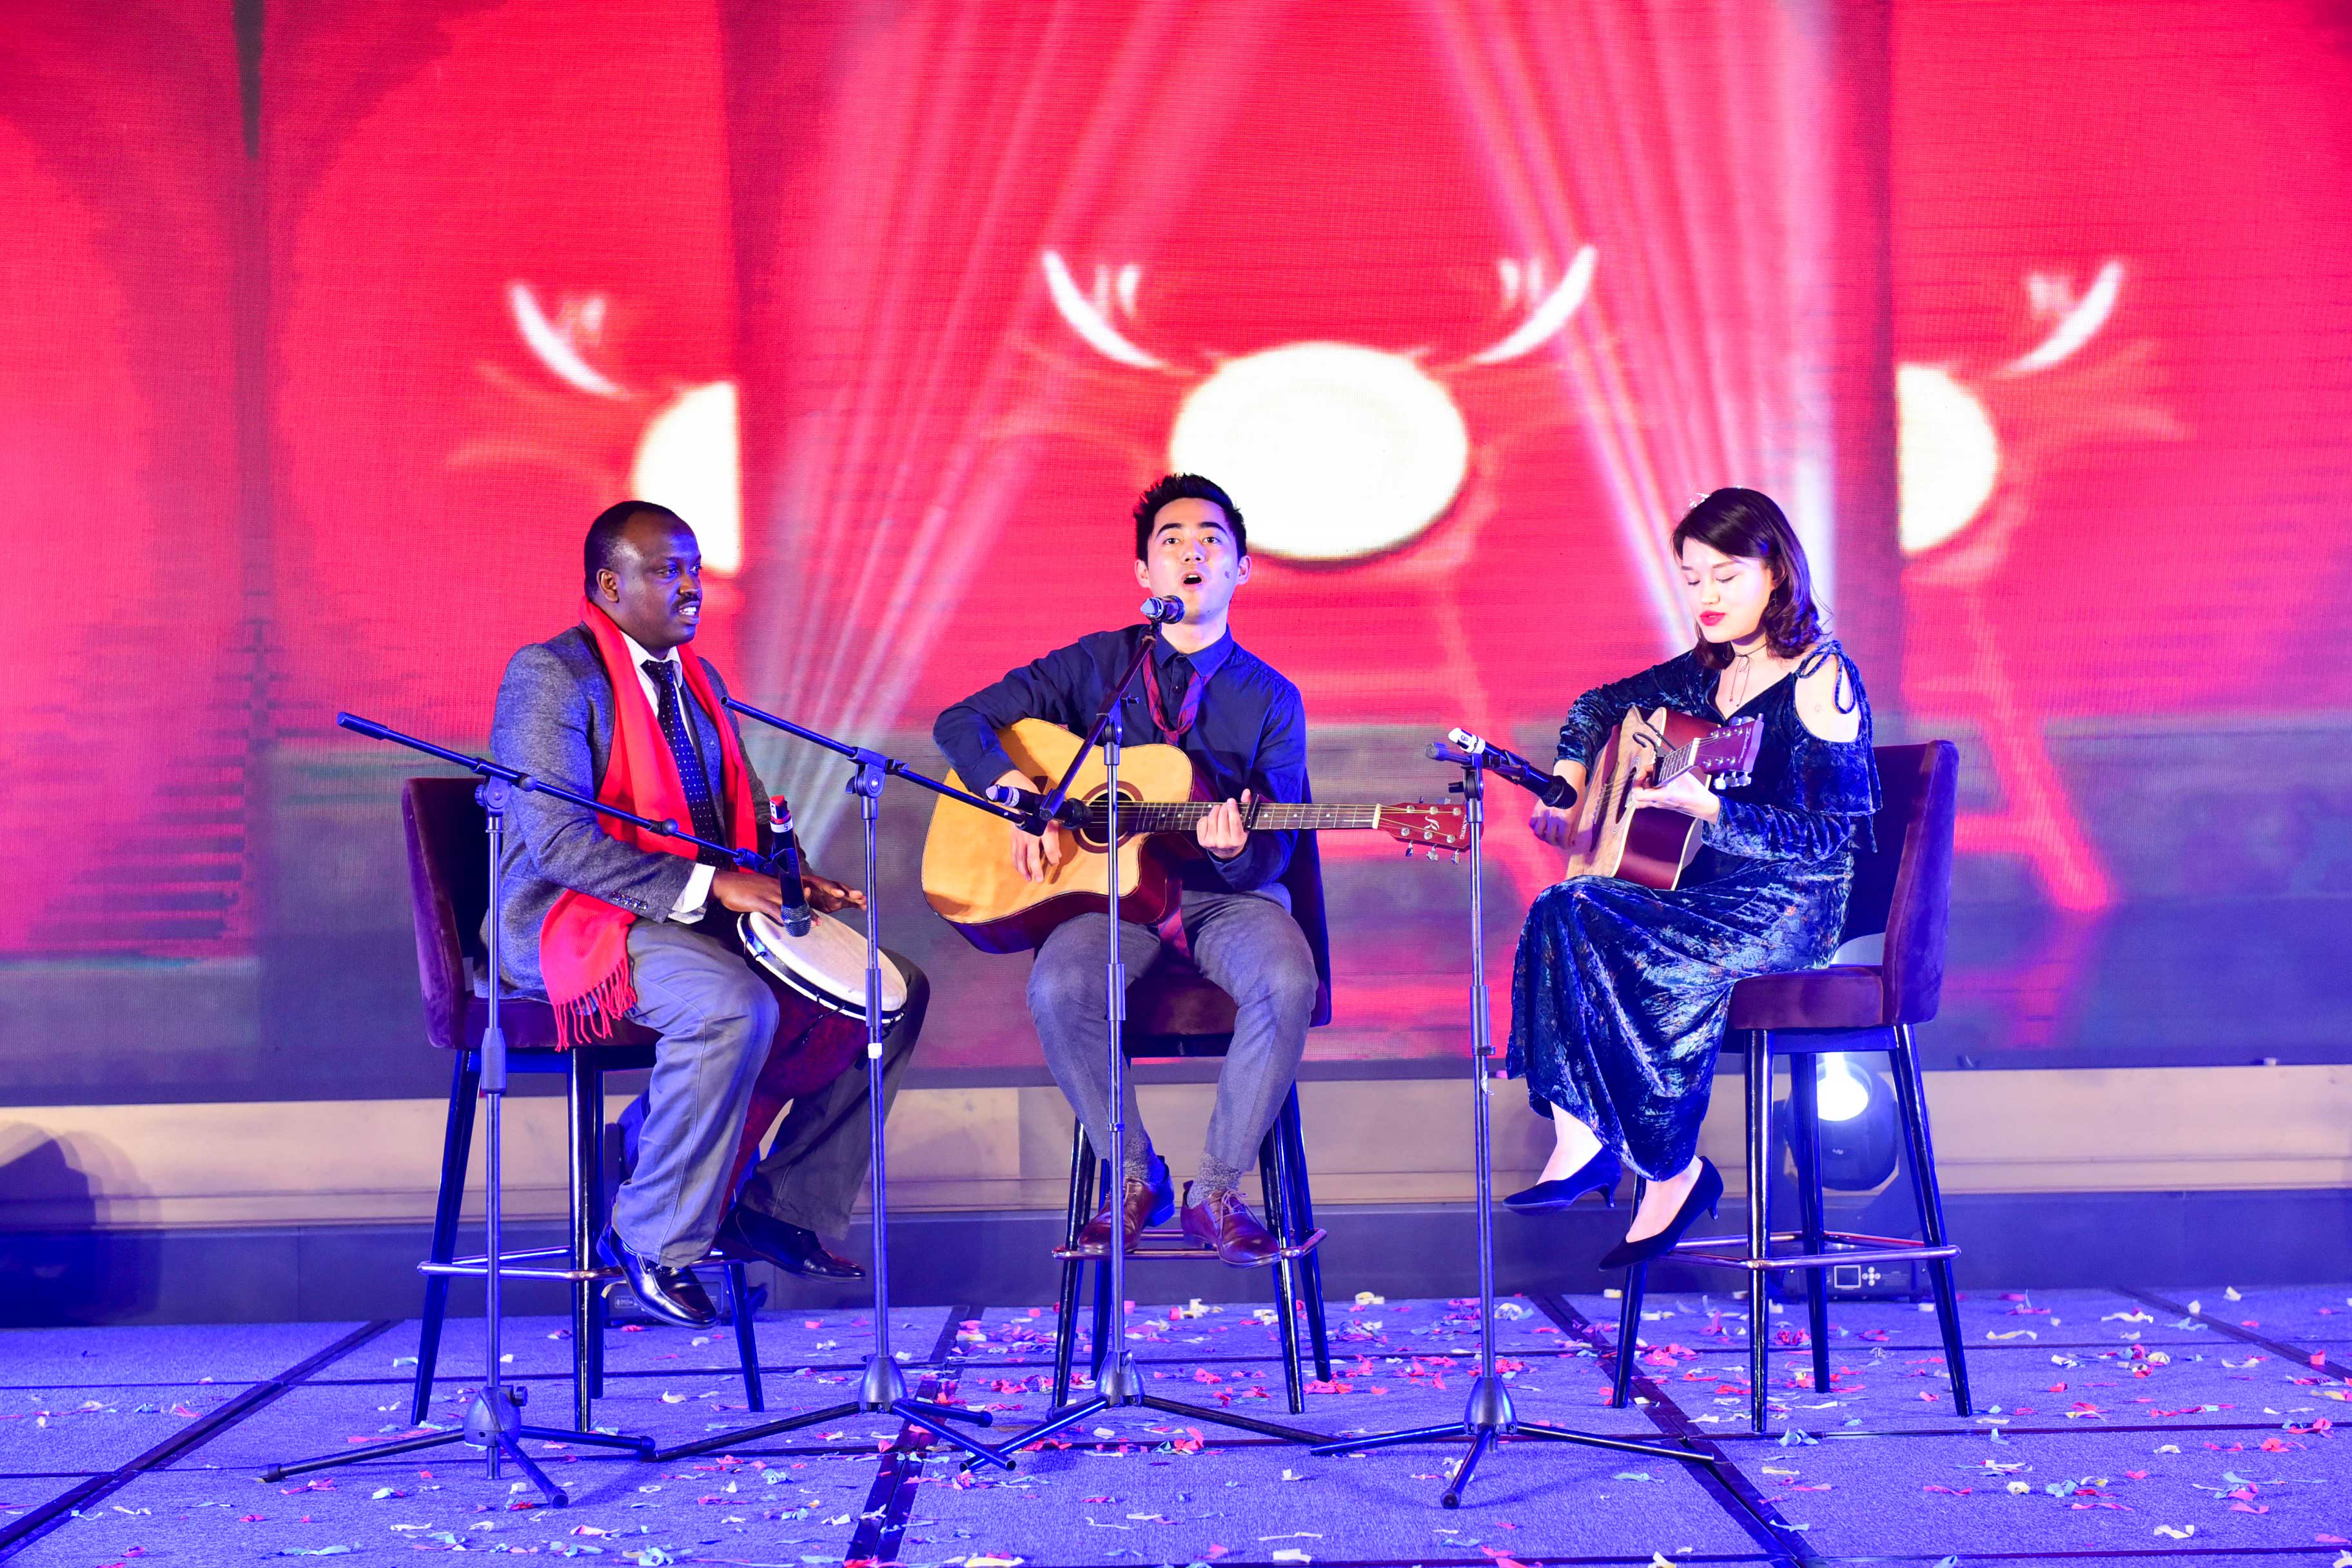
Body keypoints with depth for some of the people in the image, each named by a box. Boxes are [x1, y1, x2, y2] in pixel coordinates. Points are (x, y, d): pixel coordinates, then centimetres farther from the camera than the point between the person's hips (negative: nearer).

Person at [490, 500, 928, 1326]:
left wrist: (791, 878, 2)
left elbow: (747, 812, 24)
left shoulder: (698, 680, 16)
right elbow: (560, 842, -21)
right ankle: (651, 1241, -20)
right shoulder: (552, 675, -12)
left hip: (707, 913, 9)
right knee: (736, 1005, -36)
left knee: (895, 990, 0)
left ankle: (782, 1205, 5)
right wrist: (706, 885, -26)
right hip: (576, 921, -9)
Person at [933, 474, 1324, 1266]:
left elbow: (1274, 855, 0)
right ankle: (1135, 1179, -10)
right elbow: (961, 722, 6)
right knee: (1057, 986, -32)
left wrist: (1237, 850, -24)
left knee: (1288, 980, -34)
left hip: (1229, 895, 0)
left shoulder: (1270, 699, 6)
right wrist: (1016, 792, -13)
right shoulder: (1094, 666, 7)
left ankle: (1216, 1189, -17)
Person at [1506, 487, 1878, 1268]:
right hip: (1710, 887, 8)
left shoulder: (1820, 681, -11)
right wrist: (1565, 786, 12)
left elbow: (1825, 834, -18)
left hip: (1793, 906, -7)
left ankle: (1674, 1172, -11)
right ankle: (1582, 1143, -19)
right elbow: (1598, 707, 29)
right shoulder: (1706, 673, 12)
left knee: (1621, 947, -28)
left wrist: (1705, 809, -28)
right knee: (1560, 914, -17)